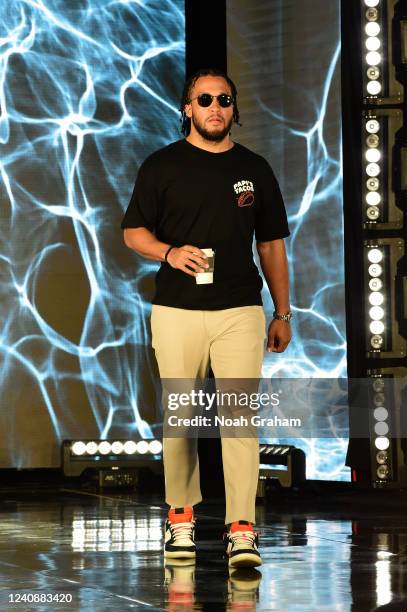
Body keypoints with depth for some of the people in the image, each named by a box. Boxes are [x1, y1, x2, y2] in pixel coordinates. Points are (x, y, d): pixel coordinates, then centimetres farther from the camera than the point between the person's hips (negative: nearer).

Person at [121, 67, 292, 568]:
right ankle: (181, 517, 19)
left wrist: (282, 313, 11)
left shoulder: (254, 168, 12)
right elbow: (133, 232, 7)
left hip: (240, 310, 1)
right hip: (176, 310, 0)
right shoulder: (162, 165, 6)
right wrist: (170, 252, -14)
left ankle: (241, 528, -11)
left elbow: (271, 244, 15)